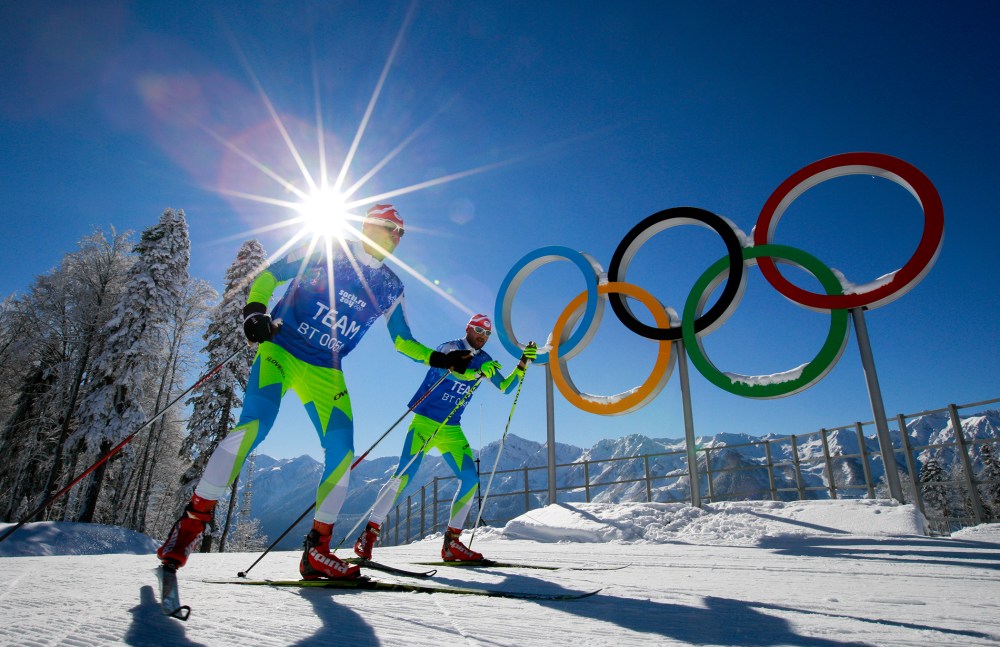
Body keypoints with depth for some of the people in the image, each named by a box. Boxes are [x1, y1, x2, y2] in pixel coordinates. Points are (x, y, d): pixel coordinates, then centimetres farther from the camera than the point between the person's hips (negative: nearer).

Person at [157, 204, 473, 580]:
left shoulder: (390, 288, 8)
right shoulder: (324, 252, -3)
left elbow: (402, 340, 14)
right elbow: (269, 274, 0)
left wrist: (440, 360, 3)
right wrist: (254, 310, -18)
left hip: (325, 373, 4)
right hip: (280, 351, -4)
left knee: (342, 452, -10)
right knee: (254, 424, -26)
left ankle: (316, 552, 1)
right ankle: (192, 521, -10)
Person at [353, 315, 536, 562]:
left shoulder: (484, 360, 12)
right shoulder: (450, 348, -4)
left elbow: (505, 387, 14)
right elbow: (446, 369, -26)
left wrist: (523, 365, 0)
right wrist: (477, 372, -40)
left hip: (451, 429, 6)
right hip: (425, 421, -5)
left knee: (471, 479, -6)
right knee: (404, 474, -17)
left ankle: (452, 542, 2)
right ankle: (369, 533, -7)